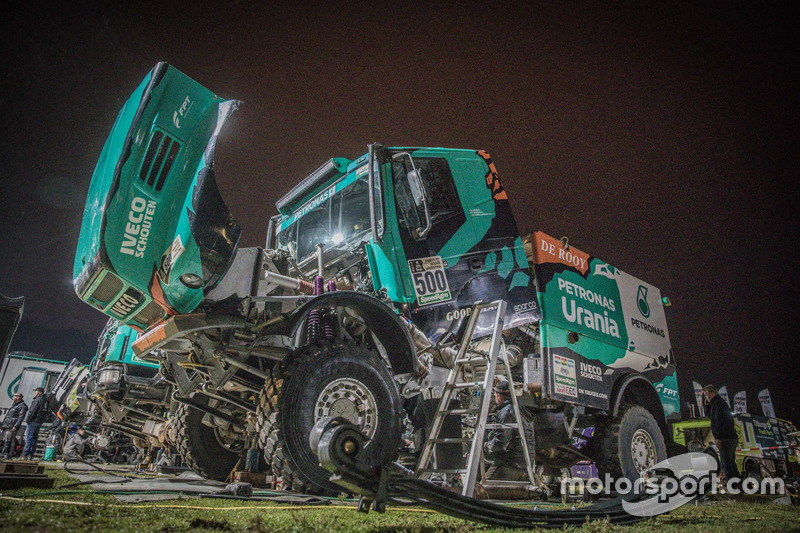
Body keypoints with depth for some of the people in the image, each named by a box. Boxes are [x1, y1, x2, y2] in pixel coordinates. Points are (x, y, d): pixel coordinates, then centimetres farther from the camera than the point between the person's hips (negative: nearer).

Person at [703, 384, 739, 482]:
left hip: (726, 439, -10)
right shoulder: (720, 403, 20)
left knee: (727, 464, -8)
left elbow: (719, 421, -21)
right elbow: (711, 417, 30)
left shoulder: (718, 403, -12)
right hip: (732, 438, 10)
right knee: (731, 464, 17)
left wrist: (718, 438, -22)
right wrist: (708, 406, 15)